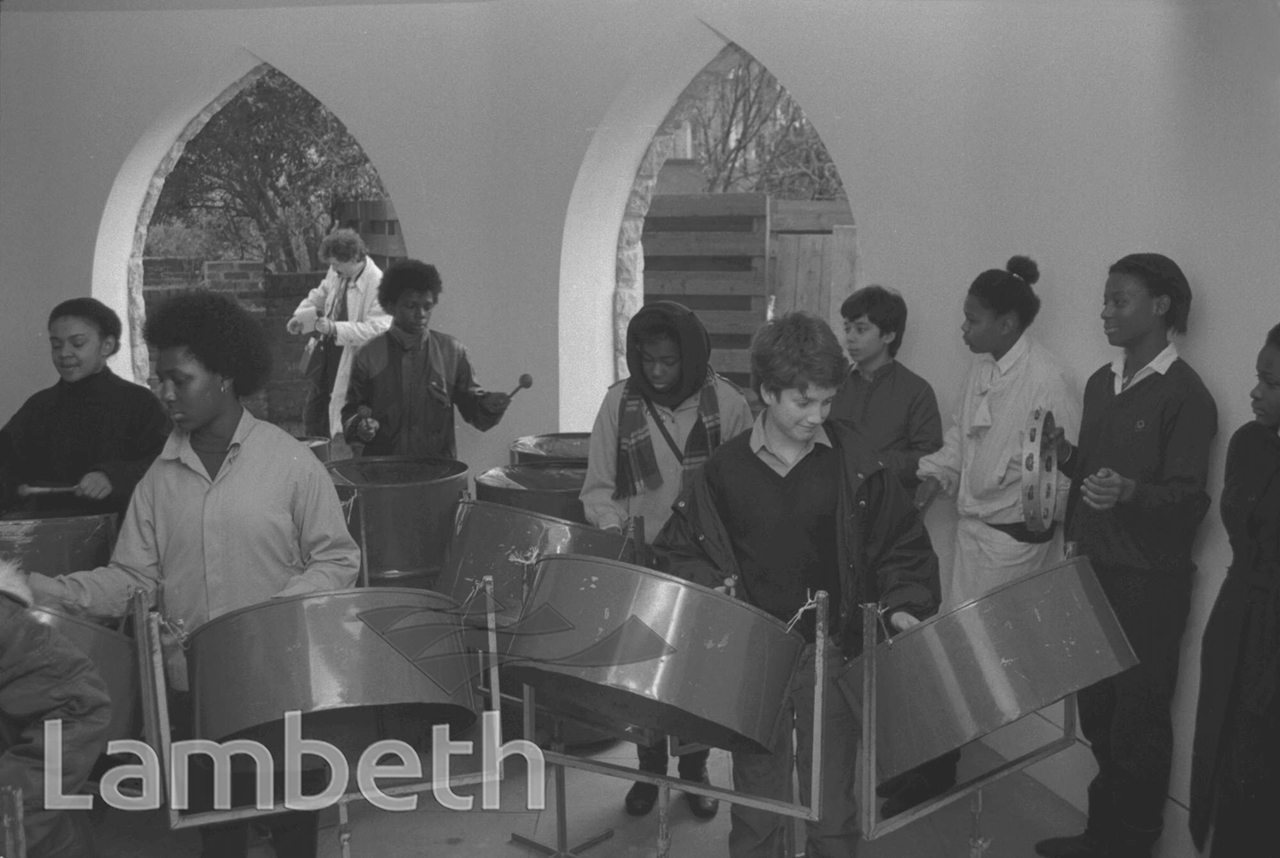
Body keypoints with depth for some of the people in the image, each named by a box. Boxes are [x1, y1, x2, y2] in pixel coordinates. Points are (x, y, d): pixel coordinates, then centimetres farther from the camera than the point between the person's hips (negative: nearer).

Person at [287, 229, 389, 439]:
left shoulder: (378, 285, -22)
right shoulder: (336, 274, 2)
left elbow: (377, 329, -28)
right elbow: (319, 296, 21)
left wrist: (335, 328, -33)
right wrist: (300, 316, 3)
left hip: (349, 365, -8)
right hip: (324, 354, 8)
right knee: (312, 418, 18)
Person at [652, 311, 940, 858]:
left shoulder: (855, 464, -2)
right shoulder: (726, 469, -1)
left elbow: (903, 546, 6)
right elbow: (678, 547, 8)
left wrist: (904, 605, -8)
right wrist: (709, 584, -9)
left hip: (832, 653, 0)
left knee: (832, 814, 7)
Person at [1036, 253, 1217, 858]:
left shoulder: (1185, 396, -11)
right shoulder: (1101, 383, 11)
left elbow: (1189, 500, -15)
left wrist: (1130, 492, -33)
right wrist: (1066, 456, -1)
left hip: (1148, 585, -6)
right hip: (1094, 570, 7)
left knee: (1137, 724, 2)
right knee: (1095, 712, 13)